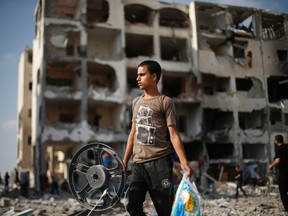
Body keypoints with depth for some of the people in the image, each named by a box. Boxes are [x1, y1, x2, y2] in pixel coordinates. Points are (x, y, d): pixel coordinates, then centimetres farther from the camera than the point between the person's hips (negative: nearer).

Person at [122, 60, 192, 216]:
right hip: (138, 163, 6)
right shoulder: (136, 102, 15)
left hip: (159, 163, -5)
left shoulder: (165, 102, -3)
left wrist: (184, 163, -17)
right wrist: (125, 161, 17)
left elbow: (173, 134, -8)